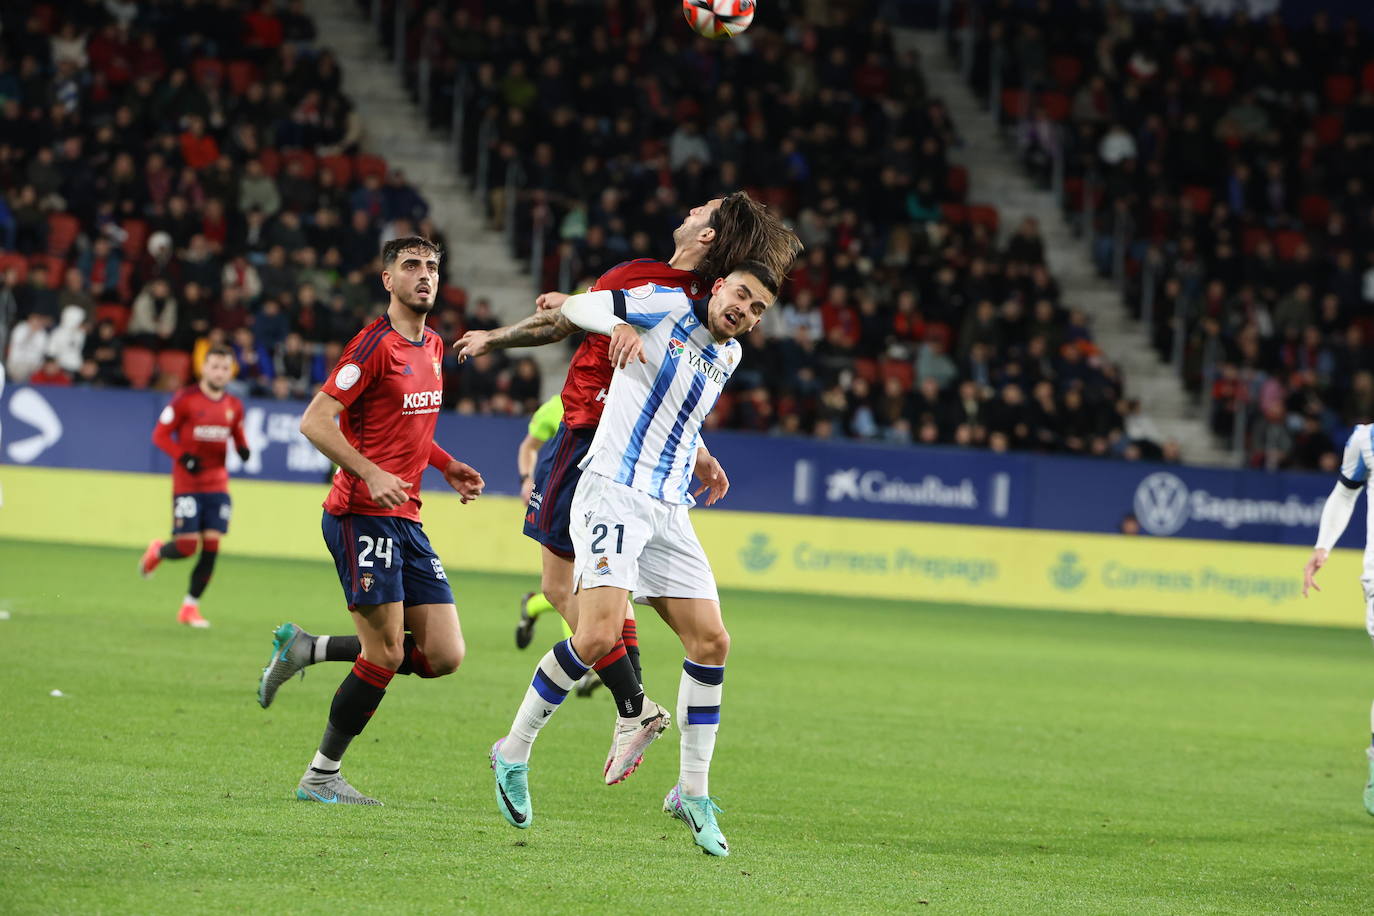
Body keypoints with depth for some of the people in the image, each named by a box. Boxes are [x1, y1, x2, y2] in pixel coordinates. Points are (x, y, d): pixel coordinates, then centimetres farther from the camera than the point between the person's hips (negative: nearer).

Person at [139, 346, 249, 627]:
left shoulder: (234, 406, 7)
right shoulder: (185, 400, -7)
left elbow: (238, 435, 21)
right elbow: (160, 435, -5)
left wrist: (243, 448, -3)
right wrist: (183, 456, -19)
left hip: (217, 485, 4)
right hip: (187, 483, -4)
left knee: (211, 546, -5)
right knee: (187, 546, -9)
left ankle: (190, 607, 7)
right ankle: (156, 551, 27)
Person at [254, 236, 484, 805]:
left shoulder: (434, 347, 15)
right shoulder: (376, 344, -11)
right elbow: (314, 421, -15)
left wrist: (448, 467, 15)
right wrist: (370, 474, -24)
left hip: (406, 521, 8)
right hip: (361, 517, -8)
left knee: (445, 656, 0)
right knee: (385, 655, -9)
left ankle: (305, 650, 15)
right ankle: (321, 776, 6)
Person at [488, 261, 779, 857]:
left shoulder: (729, 356, 19)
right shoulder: (666, 306, -2)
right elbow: (575, 307, -4)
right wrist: (619, 325, -22)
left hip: (668, 512, 7)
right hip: (613, 492, -7)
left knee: (711, 643, -2)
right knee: (598, 635, -22)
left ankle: (693, 793, 9)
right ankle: (514, 752, -3)